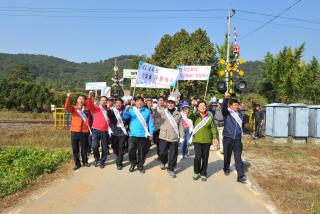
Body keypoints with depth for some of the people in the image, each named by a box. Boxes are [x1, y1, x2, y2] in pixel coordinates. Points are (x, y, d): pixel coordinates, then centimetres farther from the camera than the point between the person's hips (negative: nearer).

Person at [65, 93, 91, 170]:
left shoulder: (86, 110, 5)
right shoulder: (73, 108, 4)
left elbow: (89, 120, 10)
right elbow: (67, 107, -16)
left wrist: (88, 128, 3)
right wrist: (68, 98, -30)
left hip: (84, 132, 0)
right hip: (74, 131, 0)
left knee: (84, 148, 10)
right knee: (75, 149, 7)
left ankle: (85, 162, 26)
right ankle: (77, 163, 19)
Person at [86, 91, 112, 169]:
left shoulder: (108, 110, 10)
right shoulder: (95, 108, 5)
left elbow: (110, 121, 12)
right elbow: (89, 105, -15)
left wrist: (110, 130, 6)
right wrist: (90, 96, -30)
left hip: (105, 131, 2)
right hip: (96, 130, -2)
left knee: (104, 148, 7)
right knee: (94, 146, -8)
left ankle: (102, 161, 24)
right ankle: (96, 159, 19)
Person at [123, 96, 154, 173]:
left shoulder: (147, 111, 3)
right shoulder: (131, 110, 4)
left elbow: (150, 123, 5)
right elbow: (125, 116, -13)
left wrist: (151, 134, 2)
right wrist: (126, 109, -32)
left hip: (143, 135, 0)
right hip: (133, 135, 0)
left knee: (142, 152, 9)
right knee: (131, 150, 2)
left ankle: (140, 165, 27)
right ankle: (133, 164, 26)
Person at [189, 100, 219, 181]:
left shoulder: (210, 117, 3)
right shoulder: (195, 116, 0)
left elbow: (213, 128, 4)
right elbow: (189, 115, -21)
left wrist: (215, 137, -6)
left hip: (207, 140, 2)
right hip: (197, 140, -1)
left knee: (205, 158, 8)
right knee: (197, 157, -9)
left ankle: (203, 173, 26)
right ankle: (196, 172, 16)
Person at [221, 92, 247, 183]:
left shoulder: (239, 114, 6)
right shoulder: (227, 113, -7)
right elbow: (223, 107, -29)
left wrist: (241, 134, 13)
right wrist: (226, 98, -44)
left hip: (237, 139, 2)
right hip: (227, 138, -2)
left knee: (238, 158, 0)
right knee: (227, 155, 14)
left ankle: (241, 176, 2)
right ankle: (226, 169, 38)